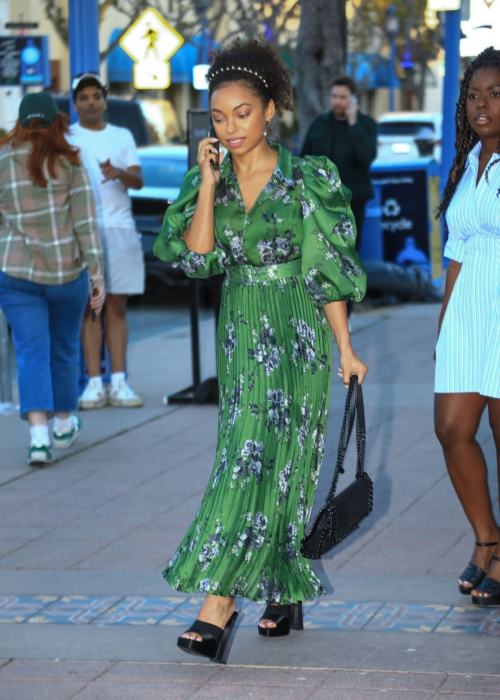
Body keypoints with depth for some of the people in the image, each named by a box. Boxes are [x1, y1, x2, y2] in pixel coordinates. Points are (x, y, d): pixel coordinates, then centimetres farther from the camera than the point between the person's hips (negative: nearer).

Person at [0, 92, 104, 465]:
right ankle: (64, 423, 34)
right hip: (67, 271, 0)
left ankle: (39, 434, -19)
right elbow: (85, 222, -9)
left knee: (32, 353, -1)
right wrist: (97, 273, -8)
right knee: (64, 346, 19)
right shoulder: (70, 163, -4)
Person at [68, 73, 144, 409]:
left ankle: (119, 383, 3)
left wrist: (120, 173, -17)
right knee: (89, 307, -4)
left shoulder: (122, 136, 15)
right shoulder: (66, 139, 8)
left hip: (120, 228, 2)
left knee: (117, 306, 2)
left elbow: (139, 181, 4)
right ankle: (94, 384, -5)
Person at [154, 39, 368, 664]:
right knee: (251, 462, 8)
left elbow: (328, 270, -3)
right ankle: (286, 594, 22)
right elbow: (197, 257, -8)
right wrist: (209, 185, -14)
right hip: (240, 335, 5)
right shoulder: (208, 179, 4)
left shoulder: (308, 180, -7)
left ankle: (216, 611, -15)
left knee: (262, 464, -10)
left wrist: (344, 348, -3)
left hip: (297, 336, -5)